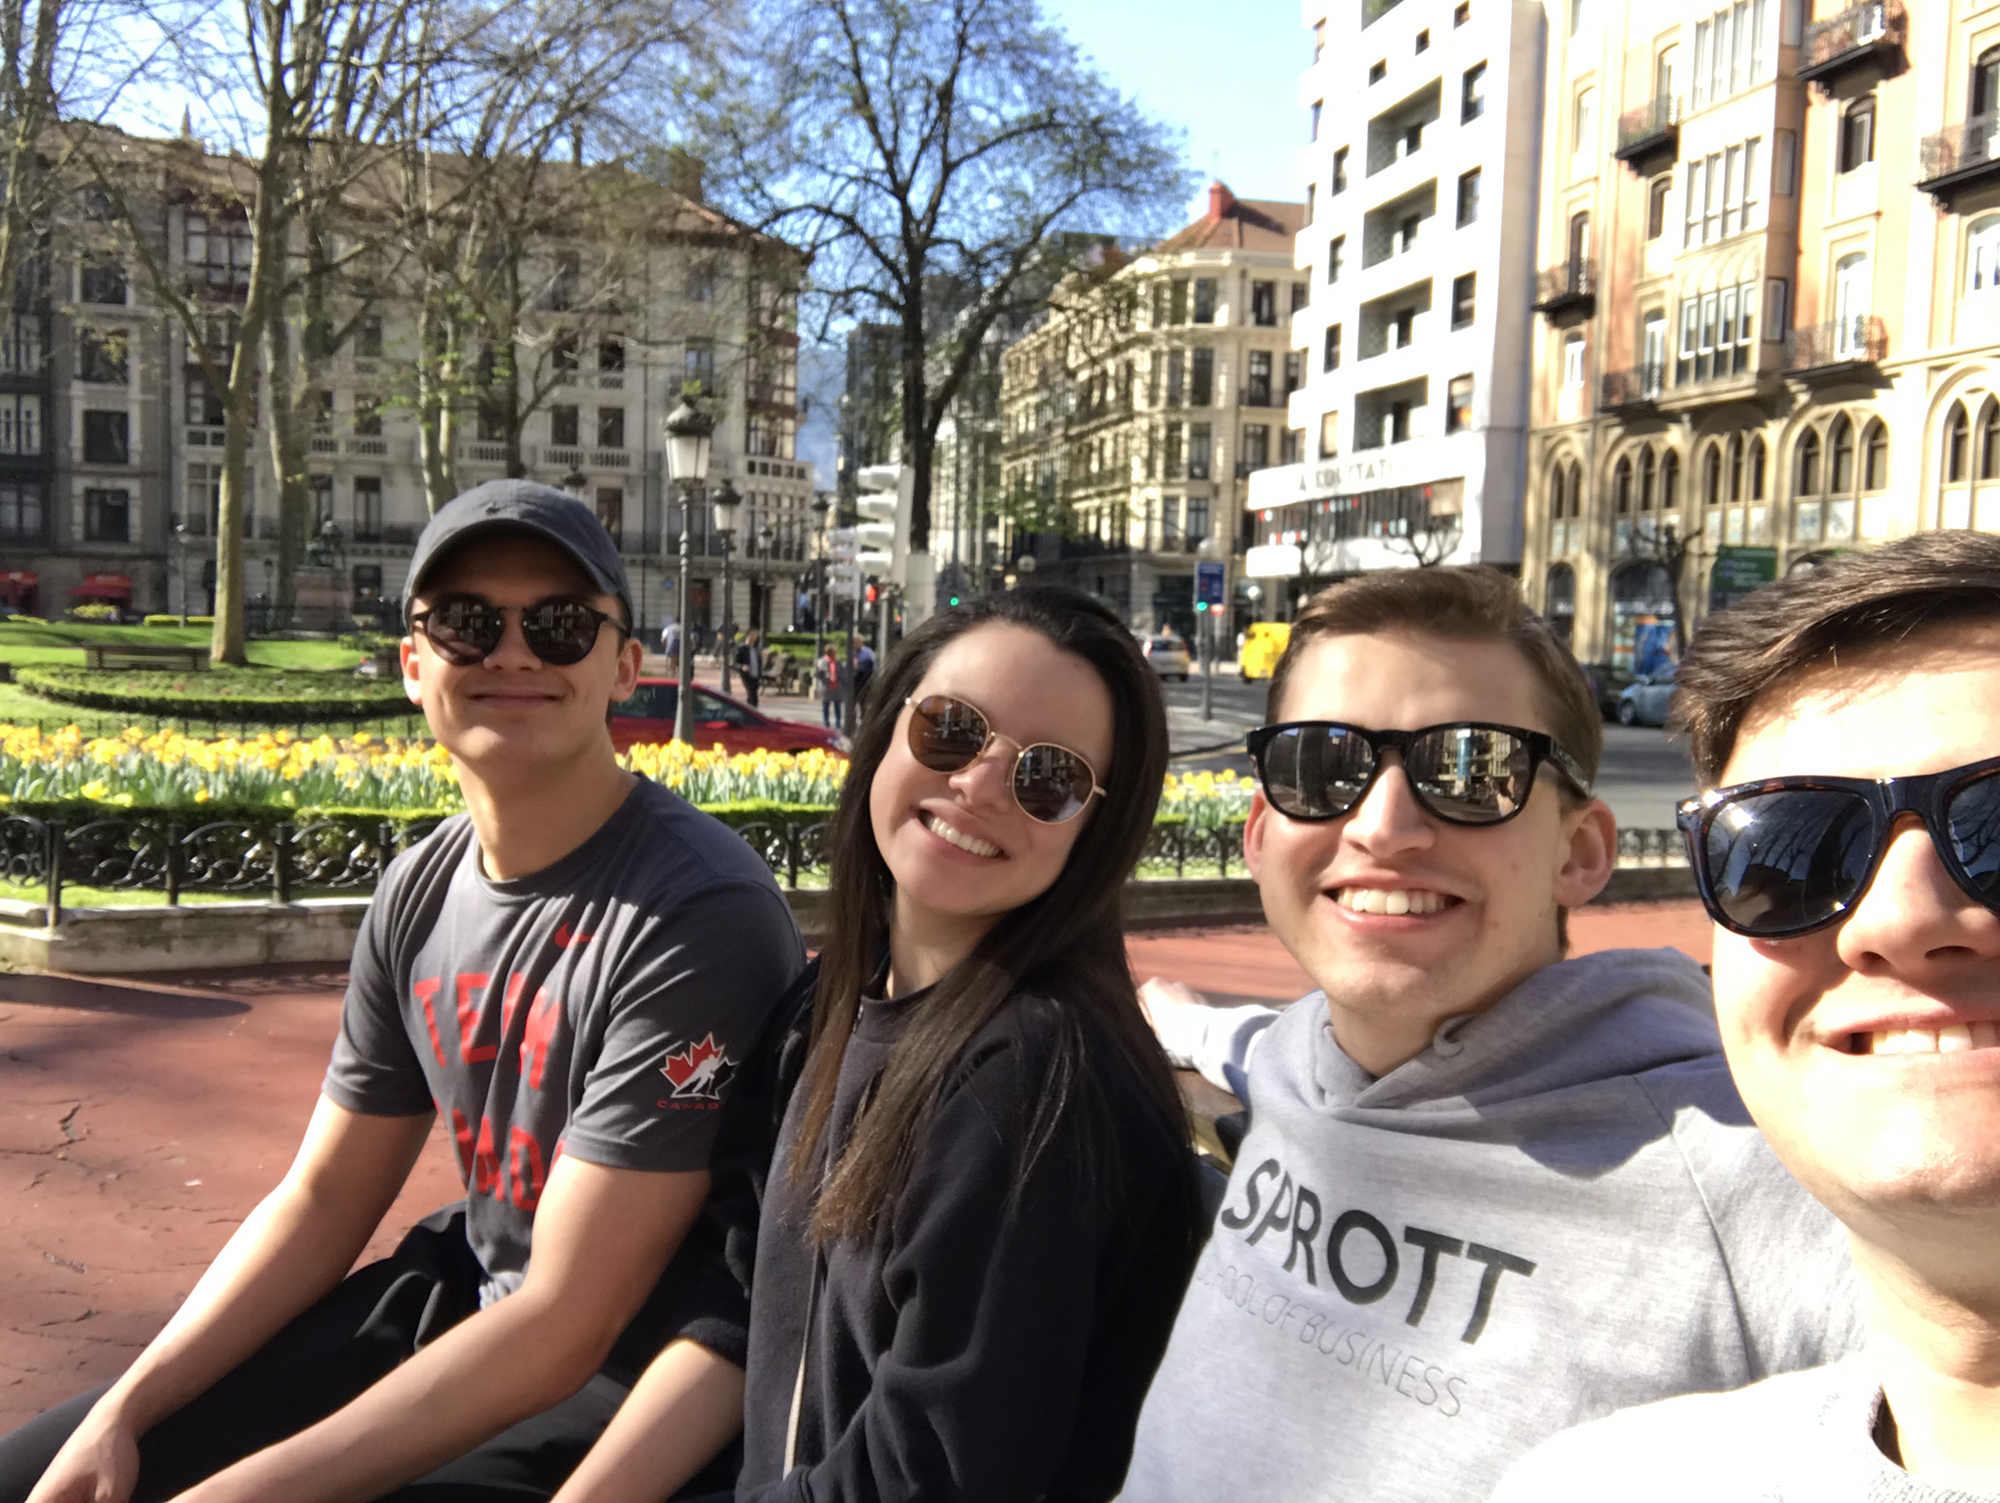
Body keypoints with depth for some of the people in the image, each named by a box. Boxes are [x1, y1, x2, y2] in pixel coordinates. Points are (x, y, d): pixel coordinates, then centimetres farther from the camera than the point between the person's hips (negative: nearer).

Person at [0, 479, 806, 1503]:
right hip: (464, 1292, 7)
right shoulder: (419, 889, 0)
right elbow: (324, 1198, 8)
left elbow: (565, 1328, -24)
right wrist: (122, 1412, -2)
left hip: (626, 1373, -6)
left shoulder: (697, 916, -25)